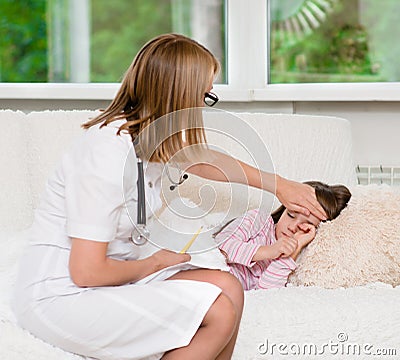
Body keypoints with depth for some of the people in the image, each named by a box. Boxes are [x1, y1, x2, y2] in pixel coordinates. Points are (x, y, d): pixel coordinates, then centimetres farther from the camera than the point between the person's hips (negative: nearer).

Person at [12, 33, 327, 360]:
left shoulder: (153, 137, 0)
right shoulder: (108, 152, -25)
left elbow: (206, 162, 24)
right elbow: (86, 271, -25)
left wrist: (279, 185, 30)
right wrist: (155, 263, -7)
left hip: (102, 280, 9)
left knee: (227, 288, -4)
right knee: (218, 311, -18)